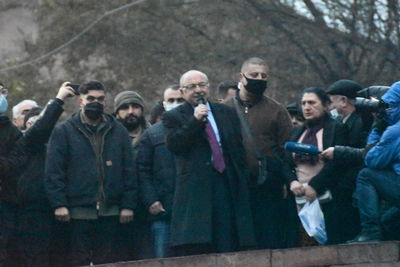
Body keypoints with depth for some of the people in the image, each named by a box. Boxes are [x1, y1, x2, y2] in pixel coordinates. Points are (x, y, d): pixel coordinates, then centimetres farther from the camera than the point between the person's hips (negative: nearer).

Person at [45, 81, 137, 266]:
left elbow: (129, 171, 11)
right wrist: (58, 204, -13)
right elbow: (54, 171, -3)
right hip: (78, 212, -3)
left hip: (110, 212, 3)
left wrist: (128, 205, 2)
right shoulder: (64, 131, 4)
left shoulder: (118, 131, 13)